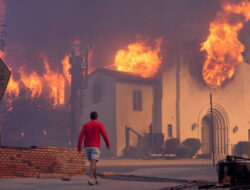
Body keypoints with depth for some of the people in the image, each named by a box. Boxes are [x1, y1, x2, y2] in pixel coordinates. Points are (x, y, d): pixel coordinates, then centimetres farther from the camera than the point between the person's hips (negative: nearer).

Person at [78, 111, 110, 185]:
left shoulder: (86, 125, 6)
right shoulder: (99, 124, -3)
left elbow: (81, 136, -4)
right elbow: (104, 135, -8)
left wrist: (79, 147, -6)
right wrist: (108, 144, 7)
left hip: (87, 147, 4)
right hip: (95, 147, -4)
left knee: (92, 162, 18)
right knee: (93, 163, -9)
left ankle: (96, 178, 25)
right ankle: (90, 179, -25)